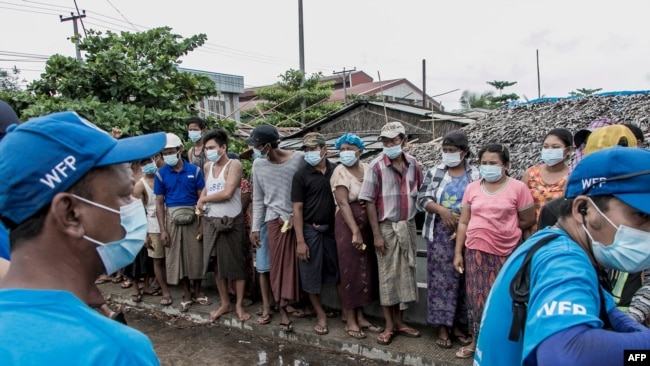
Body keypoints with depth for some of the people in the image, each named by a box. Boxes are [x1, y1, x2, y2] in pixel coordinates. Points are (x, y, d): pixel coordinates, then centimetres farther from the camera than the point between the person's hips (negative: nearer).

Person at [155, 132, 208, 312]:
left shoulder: (195, 170, -2)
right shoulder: (161, 174, 0)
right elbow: (159, 203, 1)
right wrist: (163, 229, -4)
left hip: (193, 218, -1)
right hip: (172, 219, 1)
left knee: (196, 255, 5)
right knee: (176, 257, 6)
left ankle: (197, 291, 24)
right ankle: (187, 294, 21)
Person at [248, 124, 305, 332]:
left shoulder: (298, 159, -10)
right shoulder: (259, 164, 0)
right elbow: (258, 200, 7)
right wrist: (255, 228, 6)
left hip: (298, 218, -2)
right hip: (275, 219, 2)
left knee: (292, 264, 4)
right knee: (279, 265, 4)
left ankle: (294, 302, 24)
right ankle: (283, 309, 14)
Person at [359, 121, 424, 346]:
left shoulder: (413, 164, 1)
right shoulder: (377, 166, -10)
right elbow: (369, 202, -10)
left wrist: (410, 221, 6)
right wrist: (376, 234, -13)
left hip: (408, 226, 4)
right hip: (387, 227, -4)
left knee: (406, 272, 11)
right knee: (387, 275, 4)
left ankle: (400, 321, 26)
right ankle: (389, 325, 18)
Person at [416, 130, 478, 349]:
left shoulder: (476, 175, 2)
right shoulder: (434, 173, 5)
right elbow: (422, 199, 0)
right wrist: (441, 210, -17)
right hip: (440, 233, 0)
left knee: (463, 279, 7)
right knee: (442, 278, 0)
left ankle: (458, 325, 20)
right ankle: (443, 327, 9)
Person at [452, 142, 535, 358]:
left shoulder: (518, 188, -5)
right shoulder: (472, 188, 4)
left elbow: (528, 220, 2)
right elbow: (463, 222, 5)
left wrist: (505, 231, 7)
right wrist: (458, 253, 3)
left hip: (506, 252, -2)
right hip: (476, 250, 3)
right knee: (478, 296, 9)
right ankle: (477, 340, 23)